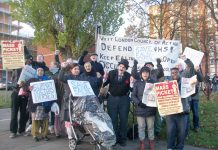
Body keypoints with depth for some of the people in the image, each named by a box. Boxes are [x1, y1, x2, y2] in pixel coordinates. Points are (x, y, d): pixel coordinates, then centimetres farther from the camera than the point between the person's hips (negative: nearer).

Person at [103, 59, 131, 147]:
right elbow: (104, 84, -5)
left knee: (123, 119, 9)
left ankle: (122, 139, 22)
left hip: (124, 99, 0)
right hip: (112, 99, 0)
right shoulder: (111, 73, -2)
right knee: (113, 119, 7)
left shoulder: (128, 76, -2)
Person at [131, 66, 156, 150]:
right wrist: (139, 103, -16)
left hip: (151, 108, 1)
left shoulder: (153, 82, 5)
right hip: (140, 109, -1)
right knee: (141, 127, 7)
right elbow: (133, 95, 0)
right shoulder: (137, 83, 3)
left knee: (151, 127, 9)